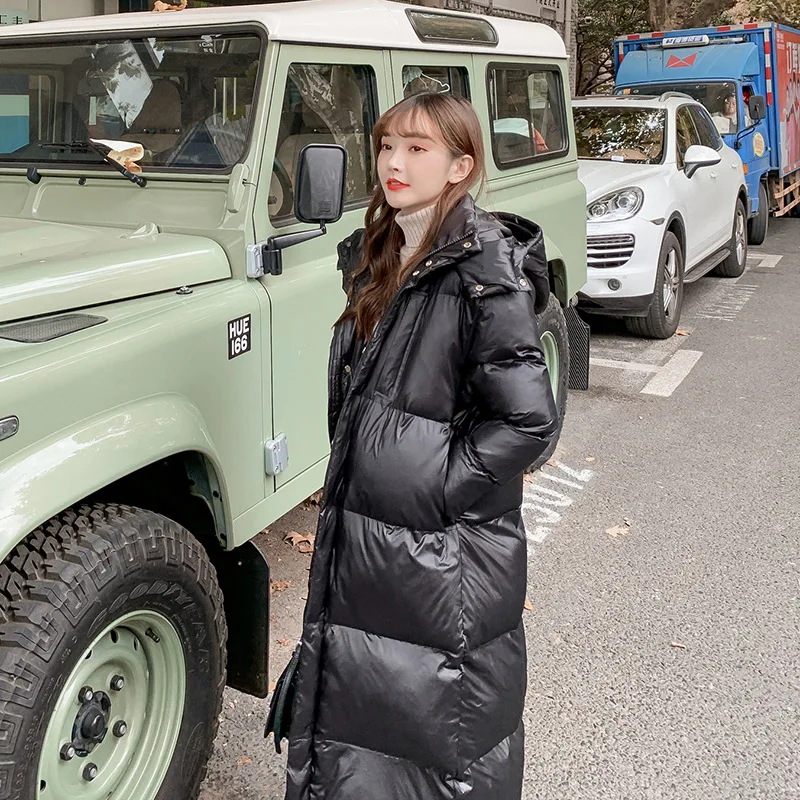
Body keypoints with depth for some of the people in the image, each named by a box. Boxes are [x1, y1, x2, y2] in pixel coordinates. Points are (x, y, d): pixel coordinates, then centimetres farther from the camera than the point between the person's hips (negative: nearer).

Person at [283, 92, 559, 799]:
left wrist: (440, 483, -16)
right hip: (356, 525, 8)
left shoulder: (485, 270, -16)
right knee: (347, 700, 21)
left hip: (445, 548, -7)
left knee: (444, 723, 9)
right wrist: (353, 467, 10)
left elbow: (528, 420, -19)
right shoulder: (376, 257, 8)